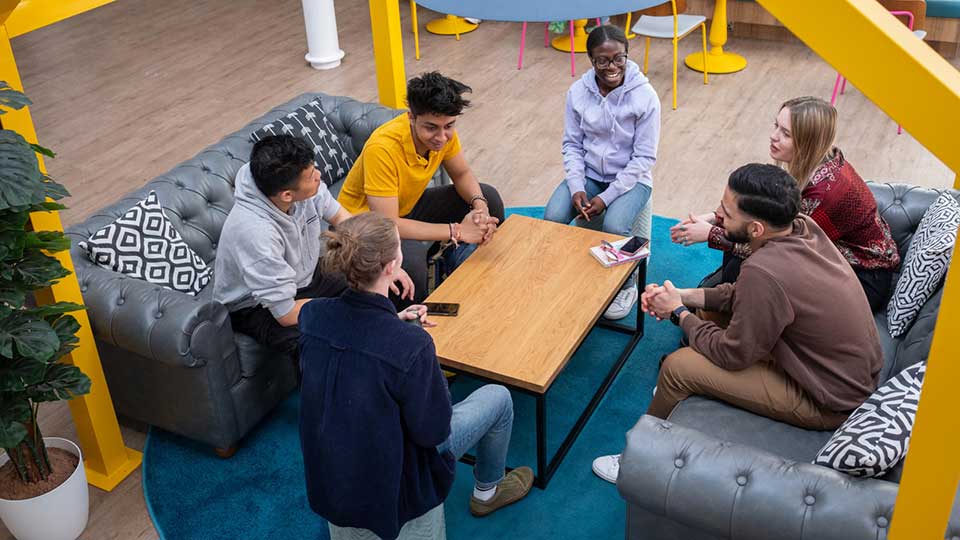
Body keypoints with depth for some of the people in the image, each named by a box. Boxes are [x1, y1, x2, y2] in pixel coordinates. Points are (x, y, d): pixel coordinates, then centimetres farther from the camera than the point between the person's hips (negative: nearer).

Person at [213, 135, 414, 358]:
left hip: (305, 276, 8)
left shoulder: (307, 187, -18)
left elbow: (340, 217, 3)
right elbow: (287, 314, -32)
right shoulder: (255, 231, -38)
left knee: (395, 289, -1)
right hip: (257, 306, -7)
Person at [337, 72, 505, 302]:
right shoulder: (383, 149, -37)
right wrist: (456, 231, -35)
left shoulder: (444, 132, -16)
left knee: (488, 197, 1)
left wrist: (480, 206, -20)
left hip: (409, 206, 8)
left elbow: (462, 174, 3)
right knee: (410, 256, -39)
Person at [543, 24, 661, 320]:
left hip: (631, 177, -3)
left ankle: (626, 286, 0)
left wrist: (606, 197, -19)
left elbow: (644, 157, -14)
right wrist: (577, 188, -16)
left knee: (614, 227, -31)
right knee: (552, 218, -23)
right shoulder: (578, 92, -6)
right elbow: (572, 144, 0)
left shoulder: (645, 96, -16)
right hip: (589, 174, 3)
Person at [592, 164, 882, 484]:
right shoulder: (802, 226, -8)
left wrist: (679, 313, -6)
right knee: (711, 313, 13)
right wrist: (682, 296, -1)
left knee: (678, 367, -8)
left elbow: (732, 354, -19)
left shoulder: (764, 272, -34)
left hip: (829, 403, -9)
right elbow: (742, 294, 7)